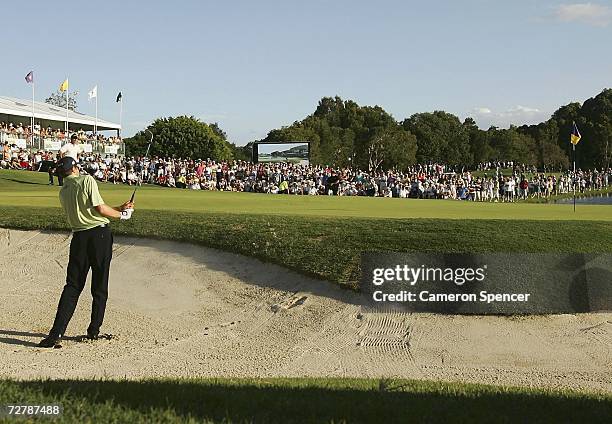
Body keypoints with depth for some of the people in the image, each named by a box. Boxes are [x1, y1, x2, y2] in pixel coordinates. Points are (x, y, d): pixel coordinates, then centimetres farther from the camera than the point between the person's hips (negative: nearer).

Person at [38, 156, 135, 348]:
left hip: (79, 237, 4)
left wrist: (120, 208, 22)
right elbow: (100, 208, -10)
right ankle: (94, 331, 12)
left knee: (72, 287, 4)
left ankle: (56, 333, -6)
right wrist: (121, 214, 7)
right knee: (100, 287, 7)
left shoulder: (63, 192, 14)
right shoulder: (87, 180, -4)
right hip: (100, 234, -4)